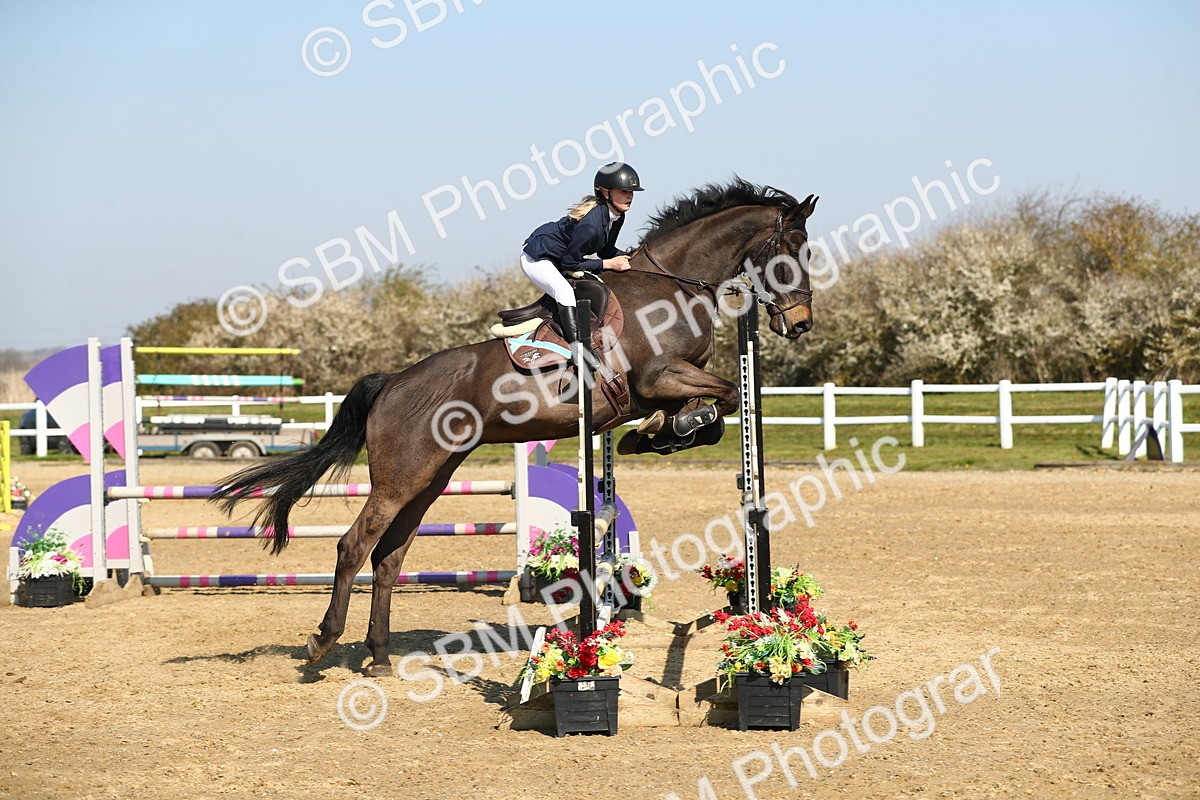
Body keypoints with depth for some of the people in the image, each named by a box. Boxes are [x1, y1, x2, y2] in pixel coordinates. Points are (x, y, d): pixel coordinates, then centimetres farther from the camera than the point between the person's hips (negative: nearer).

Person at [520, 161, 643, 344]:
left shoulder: (617, 216, -8)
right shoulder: (590, 225, -35)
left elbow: (606, 250, 7)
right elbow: (569, 263, -27)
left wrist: (624, 259, -13)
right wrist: (609, 264, -25)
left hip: (560, 256, 10)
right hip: (536, 258, -10)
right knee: (565, 291, -31)